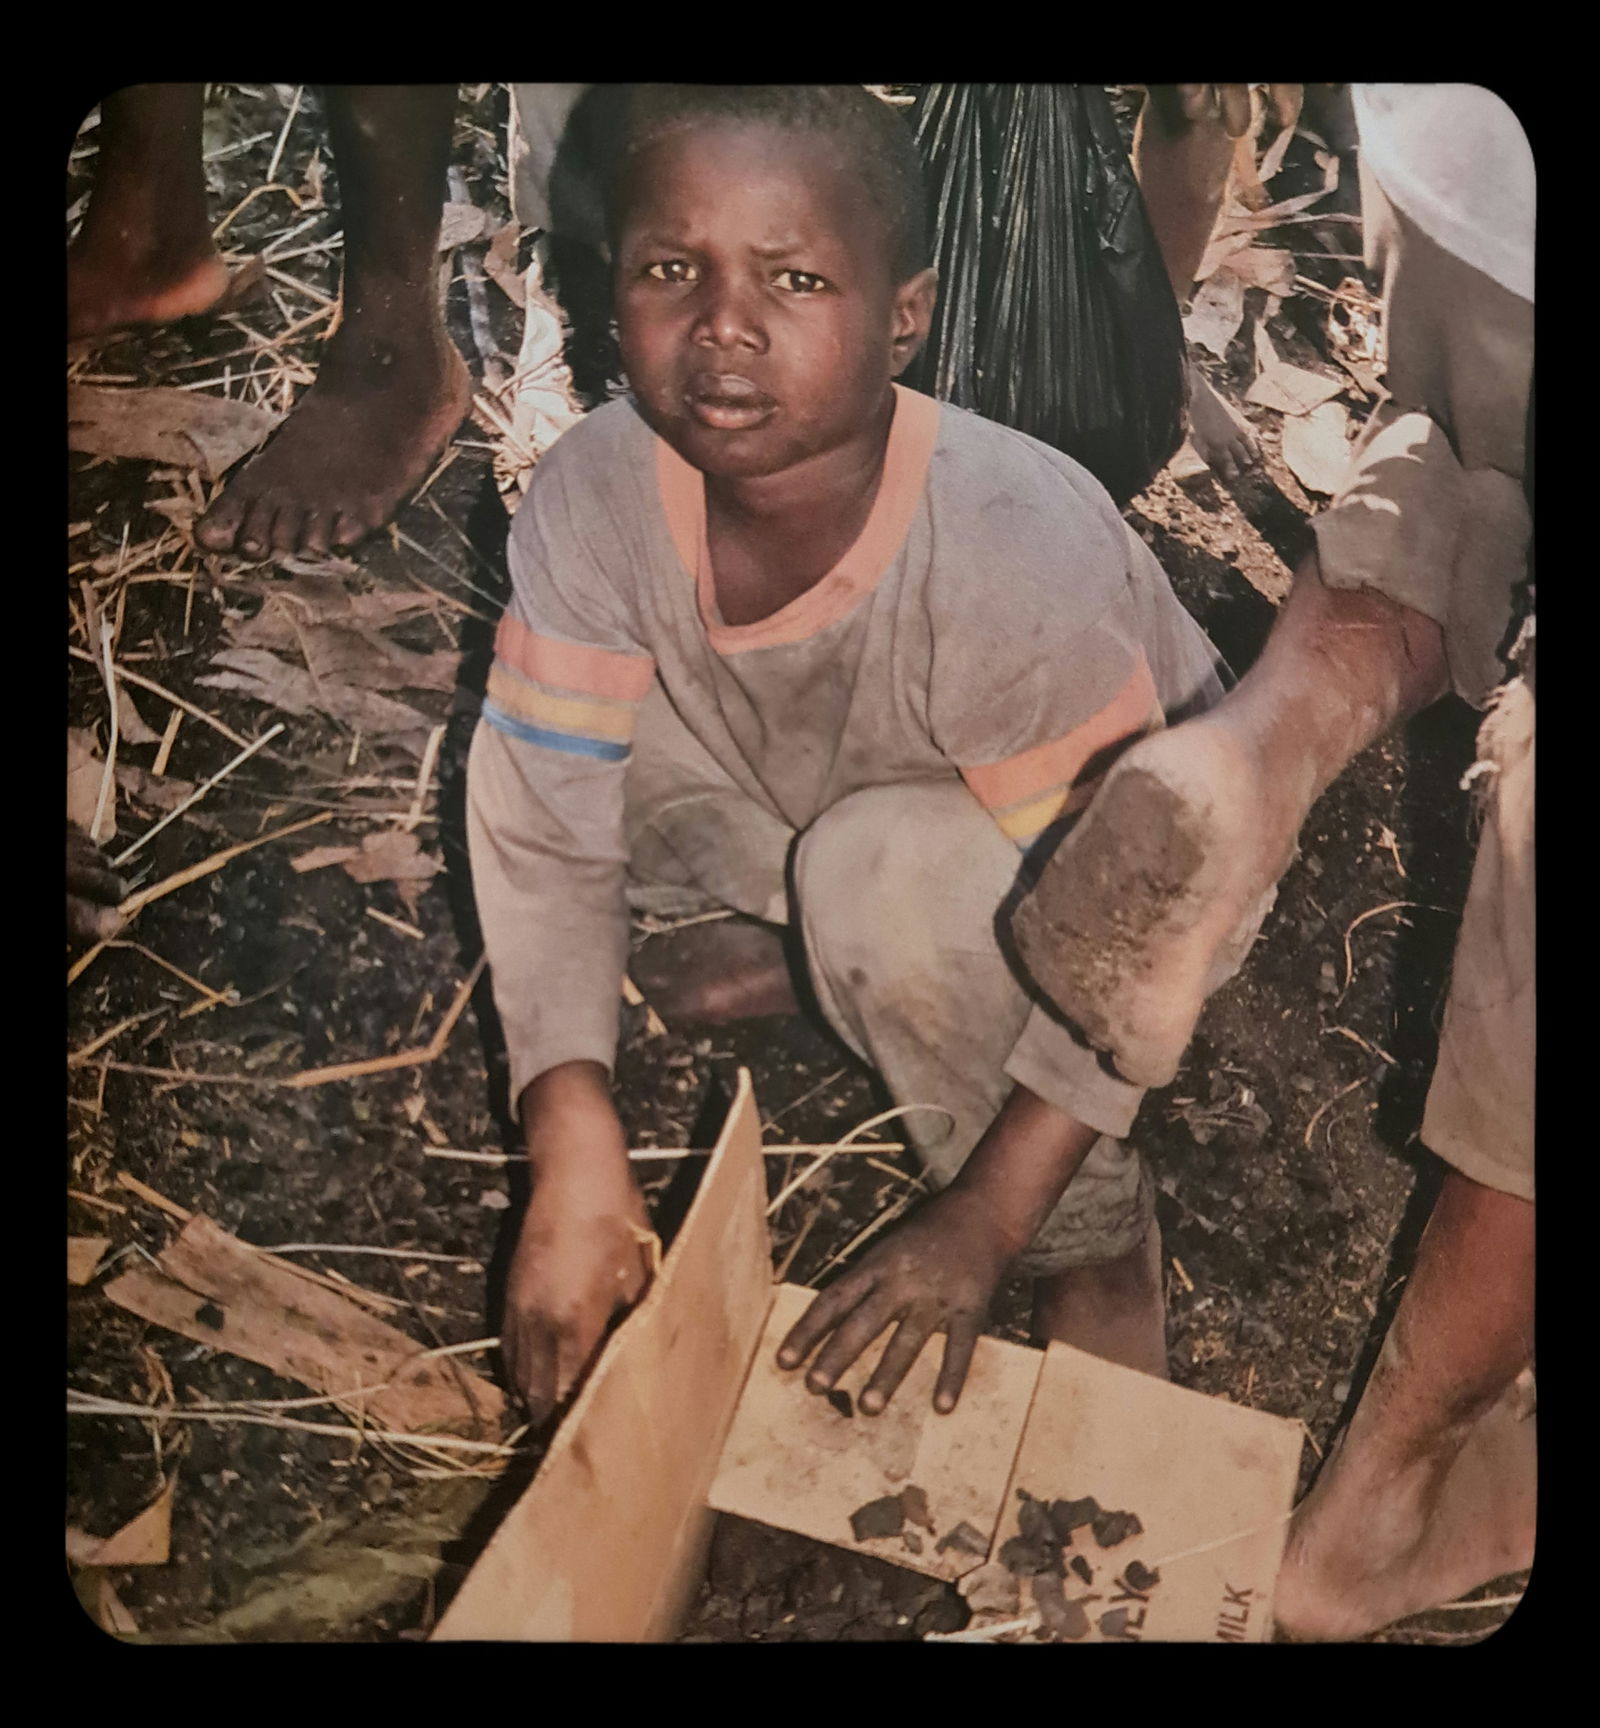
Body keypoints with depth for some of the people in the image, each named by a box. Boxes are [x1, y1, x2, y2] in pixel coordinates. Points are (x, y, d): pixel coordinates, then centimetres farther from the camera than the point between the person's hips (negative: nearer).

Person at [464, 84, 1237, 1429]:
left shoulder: (1013, 559, -38)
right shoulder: (594, 495, -26)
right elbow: (545, 831, -21)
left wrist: (983, 1221, -29)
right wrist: (574, 1154, -30)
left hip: (1086, 860, -3)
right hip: (812, 807, 4)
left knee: (888, 872, -36)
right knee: (540, 750, -15)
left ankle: (1097, 1238, -8)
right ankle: (815, 946, 9)